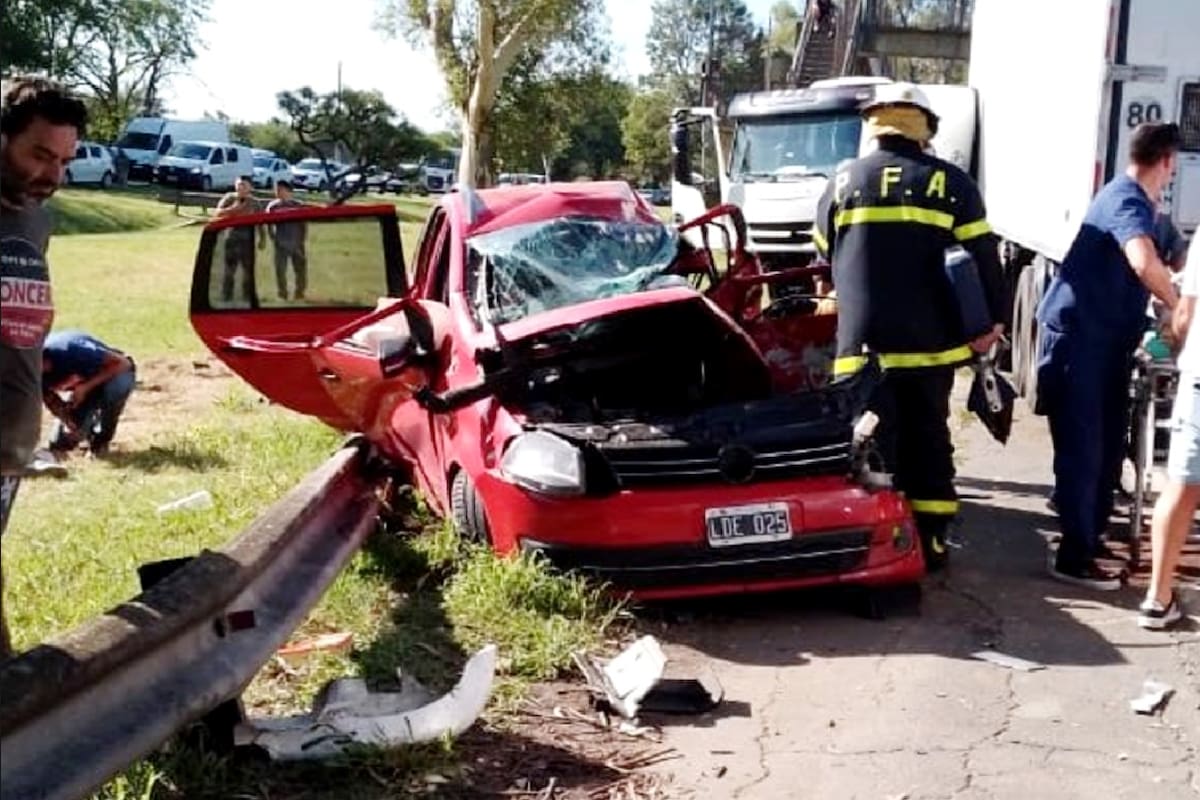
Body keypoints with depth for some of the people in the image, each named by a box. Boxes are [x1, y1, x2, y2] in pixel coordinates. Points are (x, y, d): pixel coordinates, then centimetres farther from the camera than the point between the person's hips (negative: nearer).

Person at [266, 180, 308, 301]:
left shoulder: (298, 205, 1)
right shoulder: (272, 206, 4)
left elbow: (303, 225, 6)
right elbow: (269, 226, 9)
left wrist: (301, 240, -1)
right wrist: (274, 239, 0)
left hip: (296, 244, 0)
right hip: (281, 244, 0)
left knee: (301, 269, 2)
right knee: (280, 270, -2)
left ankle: (299, 293, 13)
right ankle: (282, 295, 7)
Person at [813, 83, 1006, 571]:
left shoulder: (844, 180, 5)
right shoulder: (949, 182, 2)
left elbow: (824, 255, 15)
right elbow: (984, 257, 0)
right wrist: (994, 321, 7)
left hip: (863, 340, -1)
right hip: (931, 339, 1)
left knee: (872, 444, 4)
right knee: (928, 438, 12)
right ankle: (931, 542, 16)